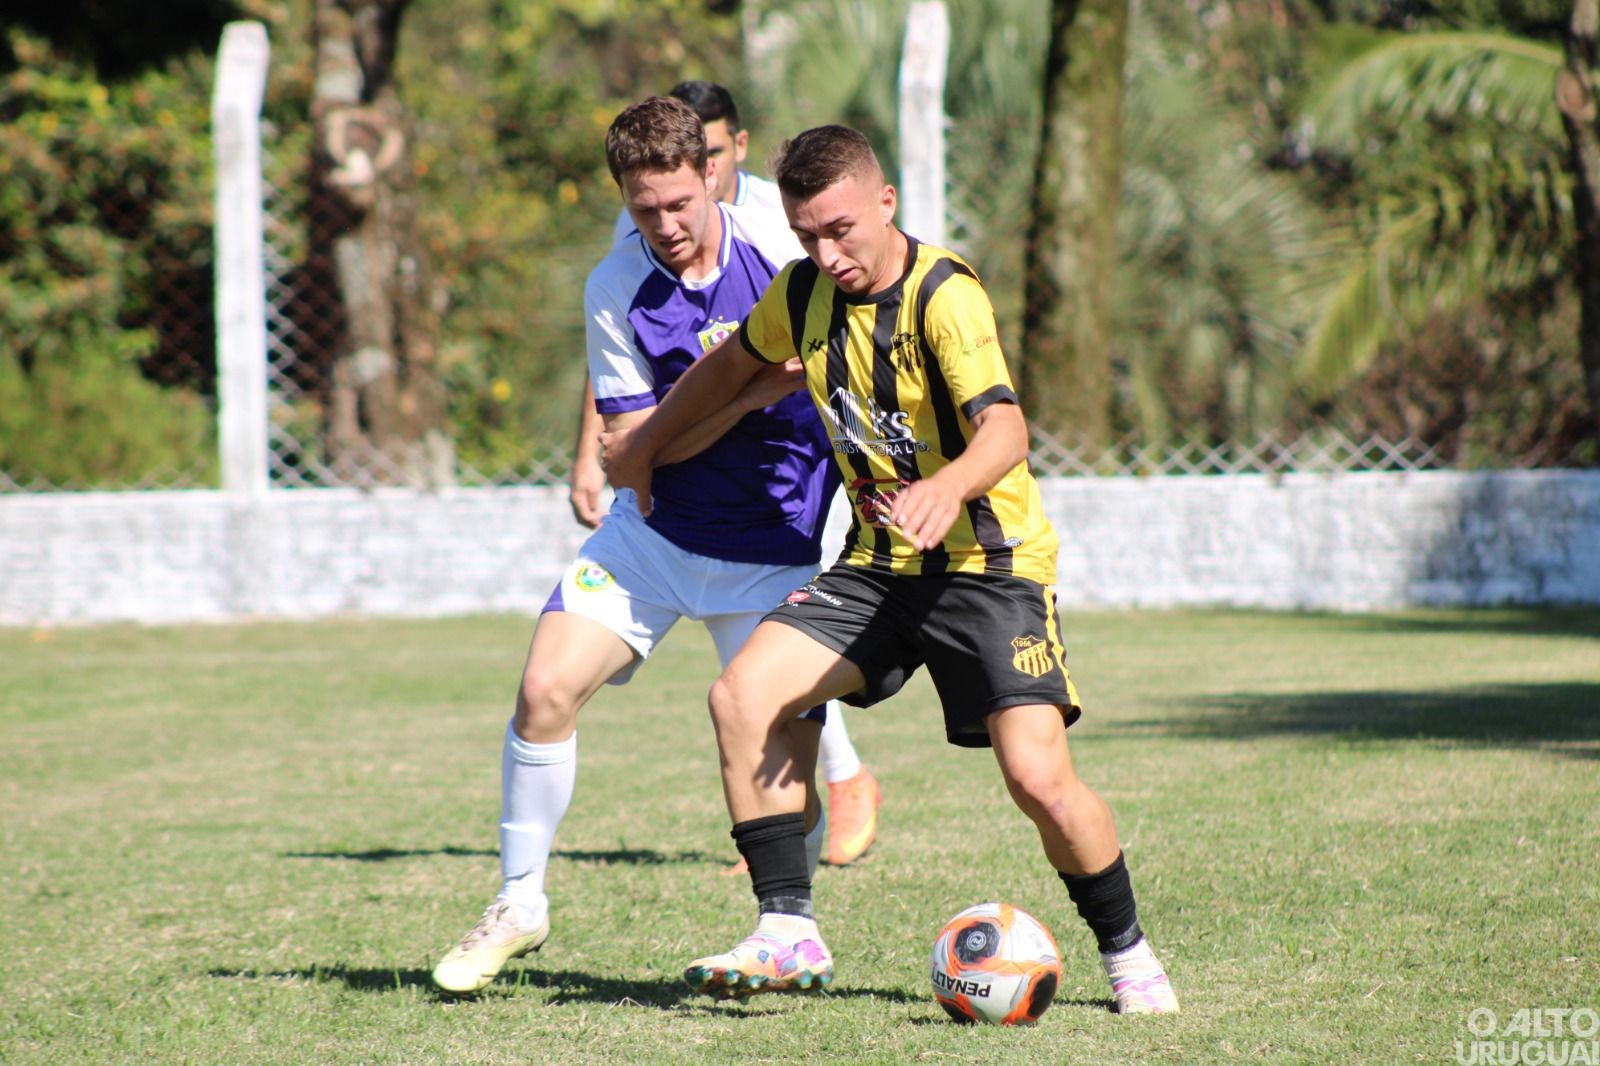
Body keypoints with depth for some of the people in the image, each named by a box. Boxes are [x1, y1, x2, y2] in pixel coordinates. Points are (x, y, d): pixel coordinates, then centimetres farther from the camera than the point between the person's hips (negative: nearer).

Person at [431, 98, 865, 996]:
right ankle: (520, 905, 7)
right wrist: (747, 391, -25)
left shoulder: (785, 249, -12)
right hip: (653, 532, 2)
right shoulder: (615, 291, -8)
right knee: (546, 691, -11)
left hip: (774, 550, -2)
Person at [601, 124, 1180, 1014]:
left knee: (1039, 777, -19)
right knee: (743, 696, -14)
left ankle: (1128, 956, 6)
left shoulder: (944, 294, -20)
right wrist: (645, 447, 30)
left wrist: (948, 488, -55)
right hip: (878, 565, 6)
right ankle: (790, 937, -9)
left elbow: (1004, 429, -35)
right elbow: (735, 364, 24)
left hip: (988, 563, -6)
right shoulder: (803, 296, 1)